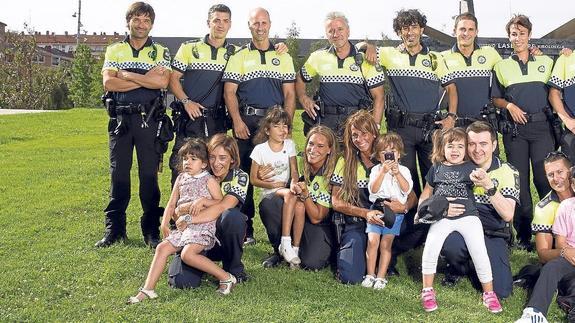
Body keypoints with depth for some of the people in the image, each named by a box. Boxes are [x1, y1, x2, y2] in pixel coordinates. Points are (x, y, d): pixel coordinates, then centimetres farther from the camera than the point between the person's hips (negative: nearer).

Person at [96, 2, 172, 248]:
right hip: (120, 118, 1)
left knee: (149, 174, 1)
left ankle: (151, 230, 8)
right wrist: (145, 79, -10)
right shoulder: (114, 50, 11)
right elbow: (108, 82, -5)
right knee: (118, 173, 4)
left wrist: (127, 74, -9)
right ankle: (114, 229, 11)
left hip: (149, 119, -1)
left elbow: (162, 82, -11)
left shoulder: (161, 52, 7)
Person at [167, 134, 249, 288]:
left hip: (225, 237, -1)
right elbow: (176, 212, -3)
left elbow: (223, 207, -22)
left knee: (232, 216, -34)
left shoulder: (240, 177, -5)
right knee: (181, 281, -25)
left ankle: (234, 268, -9)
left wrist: (189, 219, -29)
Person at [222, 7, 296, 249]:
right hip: (246, 121, -1)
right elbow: (229, 92, 2)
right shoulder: (239, 57, 9)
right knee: (244, 174, -1)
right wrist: (237, 121, -9)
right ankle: (245, 228, 6)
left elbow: (289, 93, 9)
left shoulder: (283, 57, 13)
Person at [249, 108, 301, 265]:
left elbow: (294, 171, -2)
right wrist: (272, 184, -14)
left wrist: (294, 183, -24)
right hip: (269, 192, -3)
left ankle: (295, 248, -25)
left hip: (287, 188, 3)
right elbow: (253, 179, -1)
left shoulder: (289, 145, 5)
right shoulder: (260, 149, -5)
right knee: (290, 195, -34)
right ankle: (285, 243, -32)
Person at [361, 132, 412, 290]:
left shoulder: (403, 170, 7)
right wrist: (383, 172, -18)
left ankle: (381, 277, 4)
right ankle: (370, 275, 2)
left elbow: (406, 189, -9)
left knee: (385, 243, -3)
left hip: (395, 210, 0)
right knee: (372, 240, -9)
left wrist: (397, 173, -18)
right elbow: (373, 189, -10)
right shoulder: (376, 169, 6)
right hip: (377, 208, 0)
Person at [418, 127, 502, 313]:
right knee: (430, 248, -19)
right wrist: (420, 211, 10)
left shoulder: (469, 167, 5)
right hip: (442, 217, 1)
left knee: (480, 252, -10)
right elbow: (427, 192, 22)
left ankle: (489, 293, 9)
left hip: (467, 216, -1)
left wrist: (481, 177, -41)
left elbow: (477, 176, -18)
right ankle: (427, 291, -3)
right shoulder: (437, 169, 12)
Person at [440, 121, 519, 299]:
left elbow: (508, 215, -14)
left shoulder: (507, 172, -3)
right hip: (462, 229, 0)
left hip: (494, 236, 0)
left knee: (501, 290, -18)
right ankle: (457, 269, 2)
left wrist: (489, 187, -28)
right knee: (449, 244, -36)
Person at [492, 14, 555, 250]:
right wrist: (510, 106, -5)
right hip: (514, 128, 0)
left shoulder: (546, 62, 12)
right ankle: (523, 234, 8)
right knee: (520, 180, 2)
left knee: (545, 178, -5)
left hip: (541, 126, 0)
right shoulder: (502, 66, 11)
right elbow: (496, 99, 12)